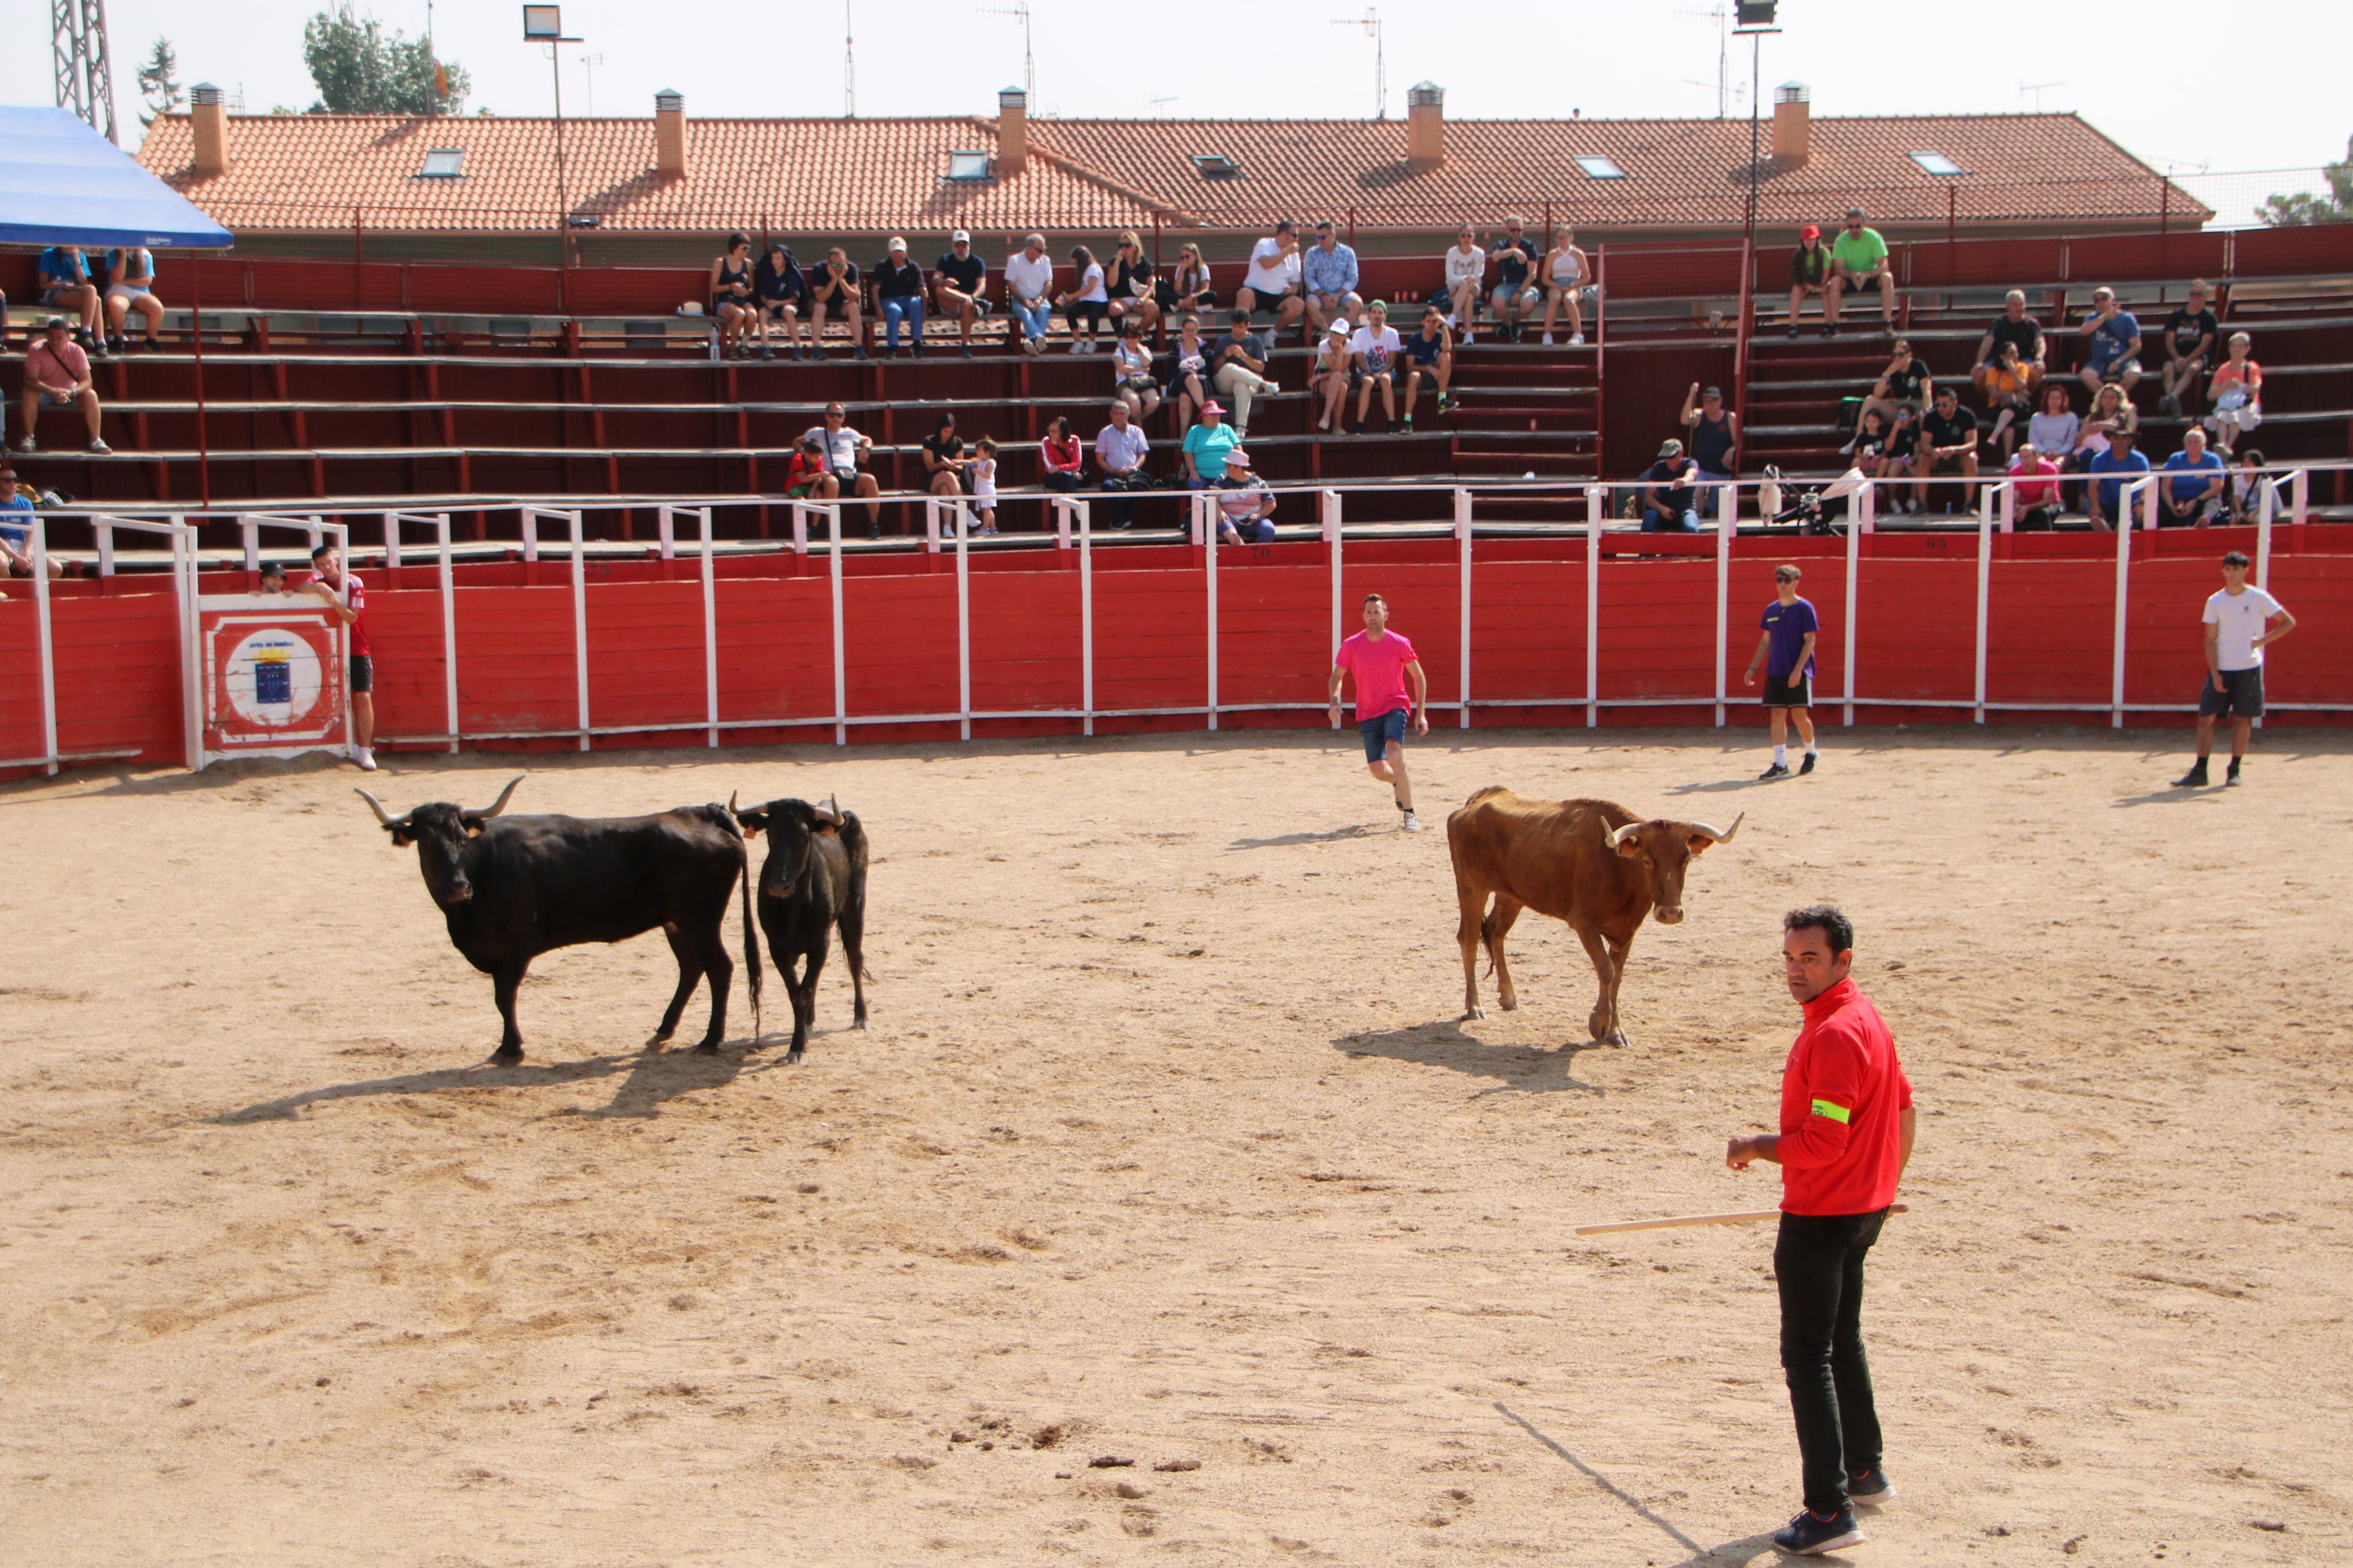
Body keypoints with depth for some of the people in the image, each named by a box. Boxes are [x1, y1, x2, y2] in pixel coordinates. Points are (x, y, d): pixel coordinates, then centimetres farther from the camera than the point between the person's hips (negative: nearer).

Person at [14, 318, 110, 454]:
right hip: (44, 392, -1)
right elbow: (30, 380, -26)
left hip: (69, 393, 1)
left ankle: (95, 440, -21)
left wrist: (72, 392, -41)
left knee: (91, 395, -26)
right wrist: (53, 392, -42)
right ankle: (29, 437, -21)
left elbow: (86, 381, -20)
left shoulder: (76, 351, -16)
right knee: (30, 394, -33)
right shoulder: (36, 350, -19)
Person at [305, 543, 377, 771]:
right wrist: (318, 588, -32)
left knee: (363, 697, -12)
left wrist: (334, 601, -30)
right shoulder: (319, 581, 4)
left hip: (358, 650, -4)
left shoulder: (353, 583, -9)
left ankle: (366, 751, -11)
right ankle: (354, 747, 15)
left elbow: (352, 618, -16)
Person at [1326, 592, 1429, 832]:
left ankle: (1409, 815, -22)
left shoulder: (1399, 643, -7)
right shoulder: (1351, 646, -4)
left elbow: (1419, 677, 2)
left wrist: (1421, 713, -3)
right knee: (1377, 770, 4)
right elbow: (1336, 677, 6)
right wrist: (1334, 703, -13)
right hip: (1367, 713, 3)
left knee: (1393, 753, -27)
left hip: (1396, 706, -3)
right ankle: (1399, 784, 44)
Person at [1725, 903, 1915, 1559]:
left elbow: (1821, 1143, -27)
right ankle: (1866, 1472, 36)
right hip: (1862, 1209, 11)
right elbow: (1904, 1110, 18)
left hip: (1819, 1219, -11)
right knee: (1842, 1344, 24)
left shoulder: (1834, 1034, -23)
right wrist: (1885, 1185, 27)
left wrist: (1756, 1147, -12)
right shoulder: (1866, 1018, 9)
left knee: (1808, 1360, -7)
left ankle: (1830, 1511, -6)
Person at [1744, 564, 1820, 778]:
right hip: (1775, 672, 5)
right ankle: (1780, 765, -1)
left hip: (1799, 673, -5)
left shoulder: (1805, 608, -6)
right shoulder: (1771, 610, 11)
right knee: (1777, 715, 0)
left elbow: (1810, 640, -10)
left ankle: (1810, 753, 21)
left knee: (1799, 714, -6)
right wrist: (1753, 668, 11)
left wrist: (1798, 670, -18)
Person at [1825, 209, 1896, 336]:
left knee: (1887, 277, -31)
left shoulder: (1874, 237, -12)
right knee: (1835, 280, -31)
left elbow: (1884, 266, -19)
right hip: (1849, 280, 0)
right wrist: (1851, 275, -39)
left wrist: (1867, 275, -38)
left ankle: (1887, 322, -29)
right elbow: (1838, 268, -17)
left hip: (1872, 278, 0)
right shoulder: (1841, 241, -9)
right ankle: (1833, 324, -28)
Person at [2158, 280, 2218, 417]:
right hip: (2177, 355, 2)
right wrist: (2177, 358, -12)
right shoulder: (2177, 315, 14)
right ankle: (2173, 401, -54)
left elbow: (2204, 345, -3)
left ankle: (2172, 397, -59)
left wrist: (2187, 360, -16)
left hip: (2198, 356, -2)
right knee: (2168, 370, -31)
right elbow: (2169, 342, 7)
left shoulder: (2209, 318, 6)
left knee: (2192, 369, -37)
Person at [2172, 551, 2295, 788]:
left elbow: (2289, 622, 1)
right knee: (2206, 717, -3)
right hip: (2221, 670, 2)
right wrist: (2215, 674, -6)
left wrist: (2262, 641, -9)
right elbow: (2210, 640, 3)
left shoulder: (2259, 598, -3)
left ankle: (2234, 771, 11)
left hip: (2249, 669, -2)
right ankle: (2199, 772, -1)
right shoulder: (2215, 601, 4)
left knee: (2241, 719, 2)